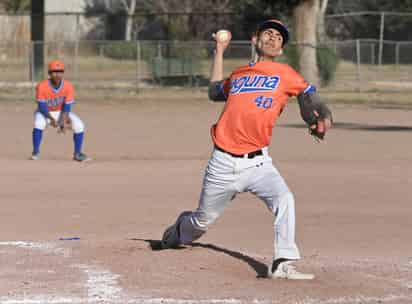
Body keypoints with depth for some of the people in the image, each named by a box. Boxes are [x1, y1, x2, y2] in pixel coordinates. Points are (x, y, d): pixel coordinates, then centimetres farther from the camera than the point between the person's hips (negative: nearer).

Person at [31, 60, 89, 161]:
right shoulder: (42, 86, -25)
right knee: (39, 123, -34)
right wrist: (52, 119, -40)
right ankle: (35, 152, -18)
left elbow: (66, 107, -18)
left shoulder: (68, 86, -19)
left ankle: (77, 154, 0)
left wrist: (63, 122, -34)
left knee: (79, 125, -18)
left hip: (61, 113, 2)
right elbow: (42, 107, -25)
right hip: (45, 112, -2)